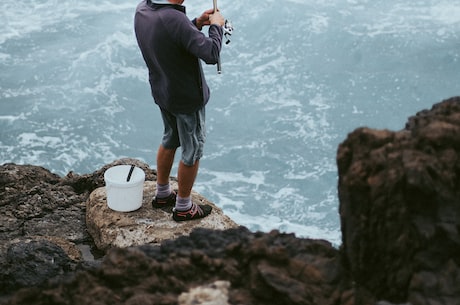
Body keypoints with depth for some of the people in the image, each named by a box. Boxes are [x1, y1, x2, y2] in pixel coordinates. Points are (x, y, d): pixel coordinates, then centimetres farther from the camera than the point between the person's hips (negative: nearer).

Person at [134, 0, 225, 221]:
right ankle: (183, 207, 27)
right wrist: (216, 26, -16)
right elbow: (211, 55, -32)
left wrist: (197, 23, 3)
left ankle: (162, 194, 43)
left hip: (161, 92, 8)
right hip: (187, 98, -8)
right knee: (192, 151, 12)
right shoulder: (173, 19, -34)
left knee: (170, 139, 28)